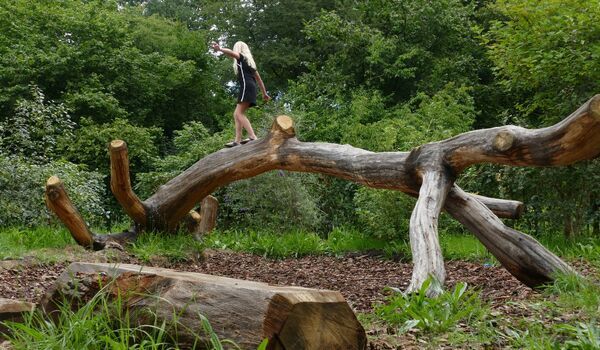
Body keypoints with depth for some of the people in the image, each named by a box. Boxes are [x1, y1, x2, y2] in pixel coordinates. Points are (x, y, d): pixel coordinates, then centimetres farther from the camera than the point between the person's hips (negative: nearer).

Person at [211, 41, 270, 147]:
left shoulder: (241, 57, 7)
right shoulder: (249, 61, 30)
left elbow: (232, 53, -17)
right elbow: (258, 79, 31)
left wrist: (220, 49, -35)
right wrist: (264, 93, 36)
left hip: (246, 86, -9)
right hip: (250, 87, 9)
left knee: (239, 114, -17)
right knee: (237, 114, 9)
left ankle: (253, 137, -31)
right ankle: (237, 141, 0)